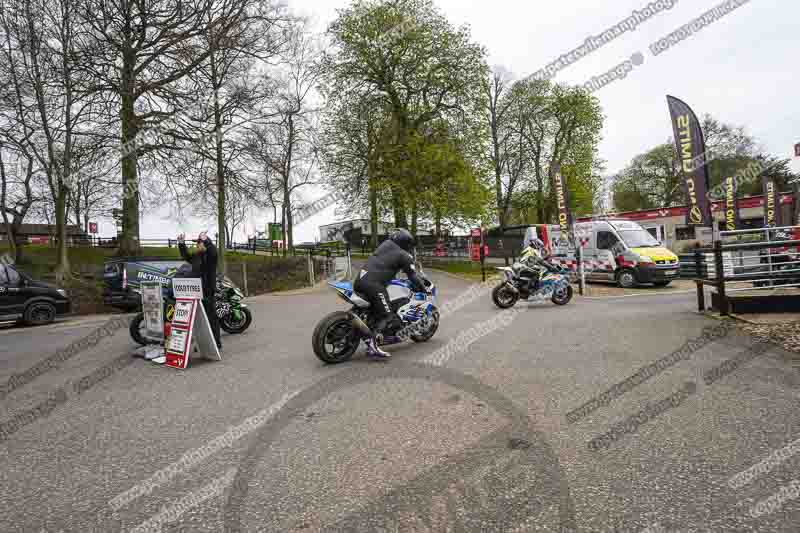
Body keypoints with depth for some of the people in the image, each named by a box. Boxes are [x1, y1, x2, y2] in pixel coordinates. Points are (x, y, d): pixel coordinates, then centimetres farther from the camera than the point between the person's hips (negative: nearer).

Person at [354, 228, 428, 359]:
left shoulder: (385, 244, 21)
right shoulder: (404, 256, 2)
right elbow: (412, 276, 5)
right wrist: (424, 288, 19)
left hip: (359, 280, 8)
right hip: (374, 285, -8)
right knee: (386, 316, -5)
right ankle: (373, 345, -20)